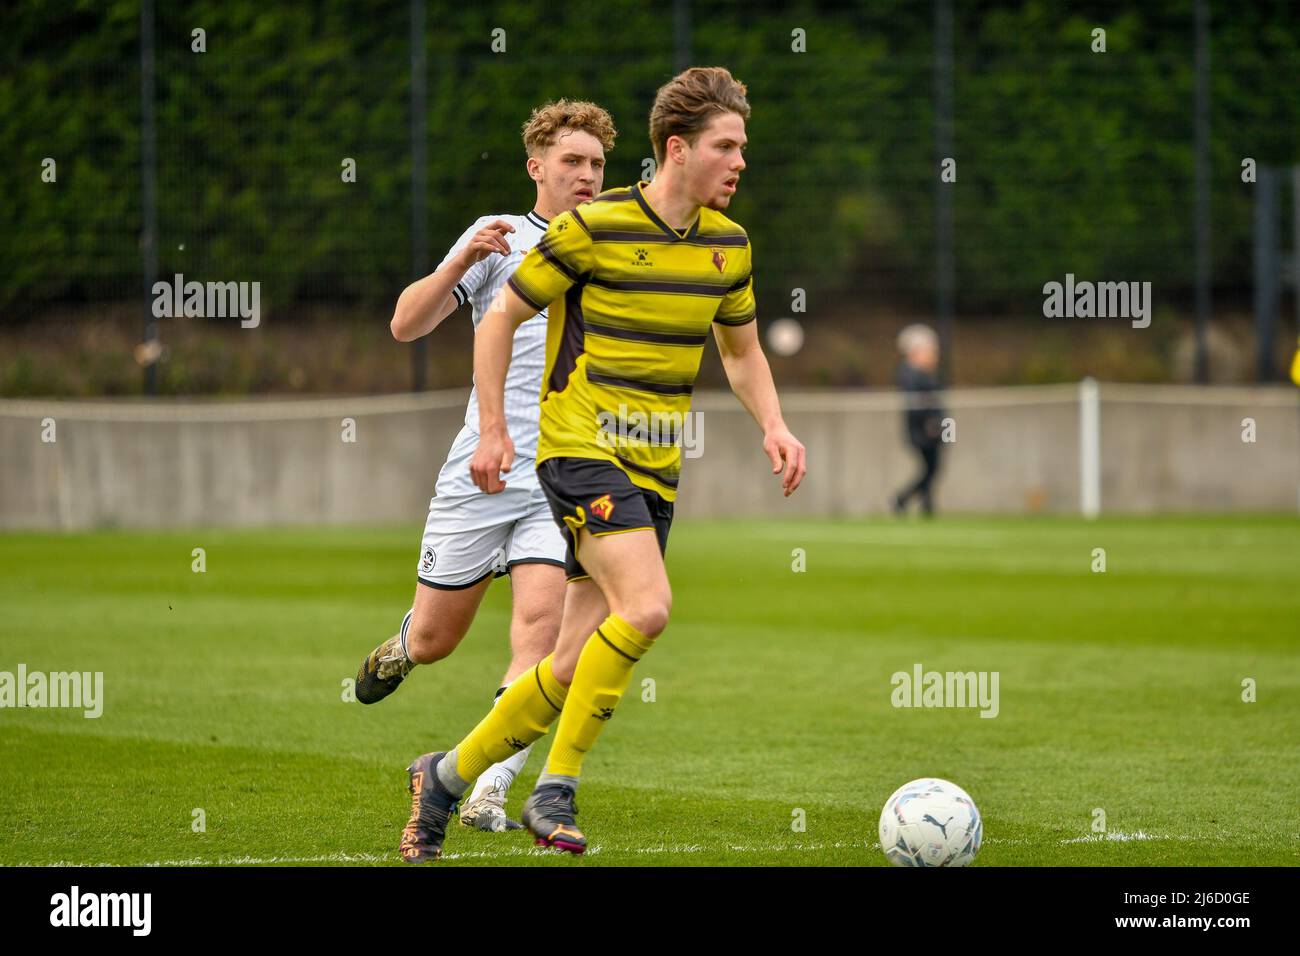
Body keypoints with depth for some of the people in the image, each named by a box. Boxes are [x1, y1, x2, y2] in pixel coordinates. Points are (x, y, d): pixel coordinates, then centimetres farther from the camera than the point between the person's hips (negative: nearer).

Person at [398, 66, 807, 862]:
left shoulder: (727, 245, 8)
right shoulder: (594, 228, -10)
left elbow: (741, 350, 23)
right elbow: (502, 316, -2)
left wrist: (774, 426, 5)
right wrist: (493, 430, -6)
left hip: (657, 468, 6)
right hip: (581, 448, -6)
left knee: (575, 668, 4)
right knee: (646, 607, -27)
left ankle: (448, 776, 23)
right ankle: (557, 790, -16)